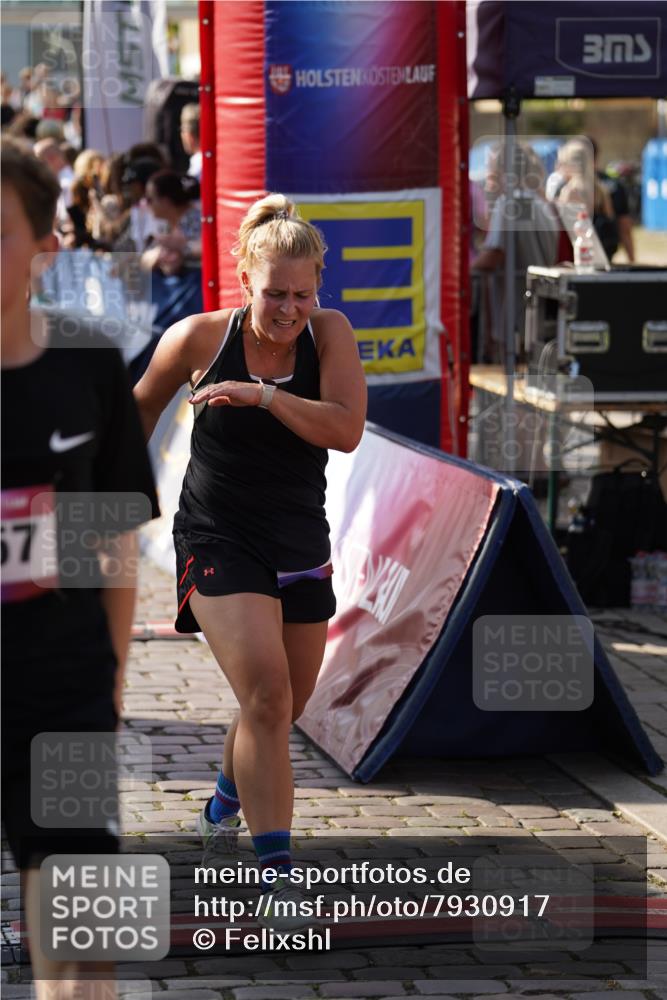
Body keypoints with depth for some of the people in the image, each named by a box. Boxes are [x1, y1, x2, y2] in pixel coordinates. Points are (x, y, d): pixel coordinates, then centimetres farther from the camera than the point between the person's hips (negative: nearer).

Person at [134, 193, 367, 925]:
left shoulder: (329, 335, -7)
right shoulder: (199, 338, -10)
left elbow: (346, 430, -20)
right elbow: (143, 407, 9)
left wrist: (262, 395, -29)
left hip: (300, 544, 4)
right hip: (218, 541, -4)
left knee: (282, 705, 17)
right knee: (266, 693, -20)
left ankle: (228, 796, 50)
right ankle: (277, 872, -20)